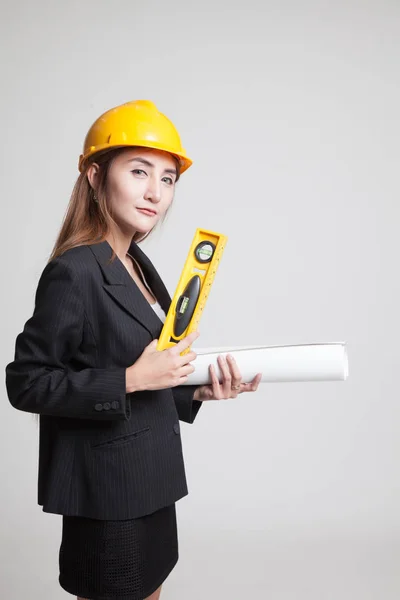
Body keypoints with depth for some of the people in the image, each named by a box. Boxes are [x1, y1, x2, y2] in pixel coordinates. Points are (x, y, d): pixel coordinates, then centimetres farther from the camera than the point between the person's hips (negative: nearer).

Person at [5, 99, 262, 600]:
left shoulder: (136, 264, 6)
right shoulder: (72, 273, -21)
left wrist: (199, 390, -2)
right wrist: (131, 380, -25)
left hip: (149, 479, 9)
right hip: (108, 489, -8)